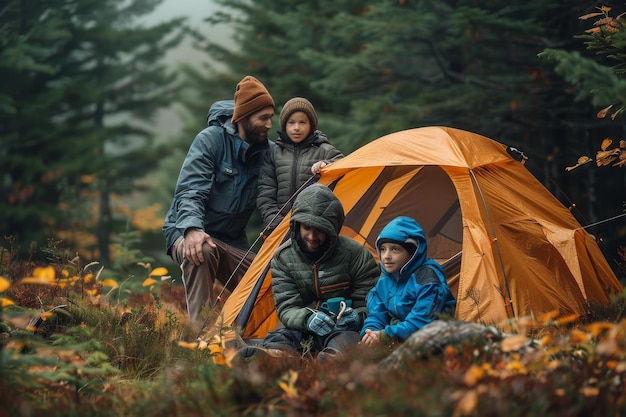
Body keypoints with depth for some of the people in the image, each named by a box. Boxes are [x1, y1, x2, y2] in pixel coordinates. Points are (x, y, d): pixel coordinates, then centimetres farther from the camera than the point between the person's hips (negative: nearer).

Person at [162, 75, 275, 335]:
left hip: (233, 242, 6)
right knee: (200, 251, -40)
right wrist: (192, 229, -42)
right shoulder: (210, 140, -16)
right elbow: (190, 191, -23)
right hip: (188, 231, -6)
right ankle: (199, 330, -40)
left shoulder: (267, 151, 1)